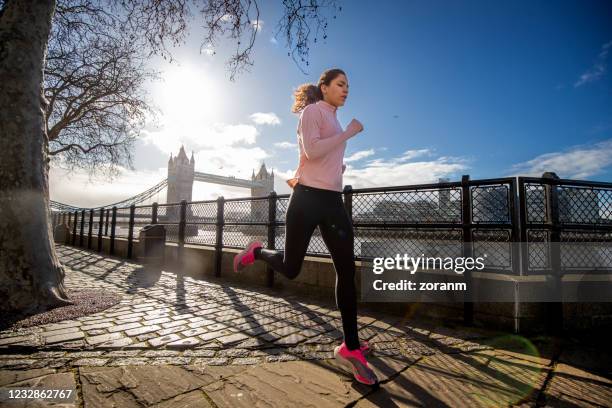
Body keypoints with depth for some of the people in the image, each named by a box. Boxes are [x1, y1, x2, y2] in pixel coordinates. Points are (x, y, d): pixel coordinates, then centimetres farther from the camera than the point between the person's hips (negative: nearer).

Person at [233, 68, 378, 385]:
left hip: (333, 201, 8)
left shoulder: (334, 120, 25)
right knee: (291, 269, 2)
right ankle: (257, 252, 35)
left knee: (347, 270, 0)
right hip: (308, 198, -7)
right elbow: (311, 151, -17)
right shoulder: (313, 111, 0)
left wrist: (337, 166, 17)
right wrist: (348, 133, -11)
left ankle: (350, 347, 10)